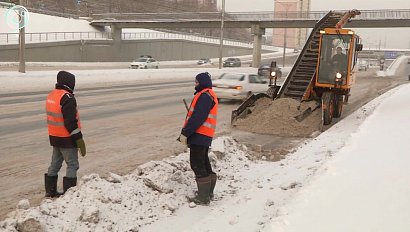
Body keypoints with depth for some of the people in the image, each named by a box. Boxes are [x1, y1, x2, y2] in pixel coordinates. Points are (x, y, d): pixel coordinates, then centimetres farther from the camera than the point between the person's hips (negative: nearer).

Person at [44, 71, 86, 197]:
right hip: (67, 139, -9)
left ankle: (50, 190, 27)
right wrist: (79, 139, -18)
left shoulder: (51, 95, 9)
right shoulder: (67, 98, -20)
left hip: (54, 137, 9)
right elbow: (71, 122, -23)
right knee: (72, 165, 0)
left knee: (55, 163, 18)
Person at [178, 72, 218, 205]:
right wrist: (187, 133, 17)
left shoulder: (204, 96, -15)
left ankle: (203, 198, 0)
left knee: (197, 165, -5)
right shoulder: (207, 95, 19)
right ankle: (208, 193, 26)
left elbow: (197, 118, -23)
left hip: (199, 136, -11)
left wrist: (185, 133, -19)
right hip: (204, 136, 11)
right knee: (204, 164, 17)